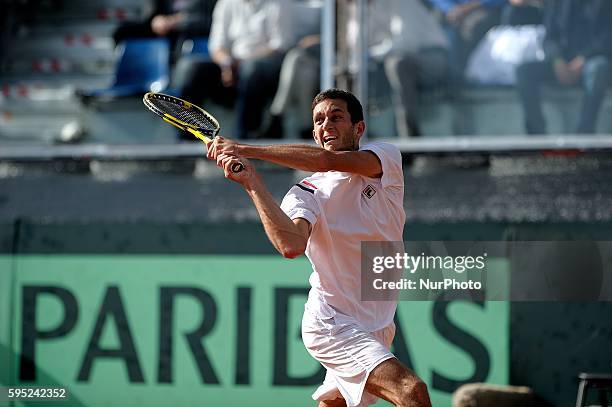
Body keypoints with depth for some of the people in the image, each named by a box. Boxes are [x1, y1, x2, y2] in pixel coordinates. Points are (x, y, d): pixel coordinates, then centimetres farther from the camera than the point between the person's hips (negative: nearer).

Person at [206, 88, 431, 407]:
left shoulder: (386, 158, -2)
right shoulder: (305, 194, -8)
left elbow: (332, 161, -22)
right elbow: (291, 246, -31)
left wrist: (248, 150, -25)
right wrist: (252, 184, -34)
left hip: (377, 328, 5)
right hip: (332, 324, -5)